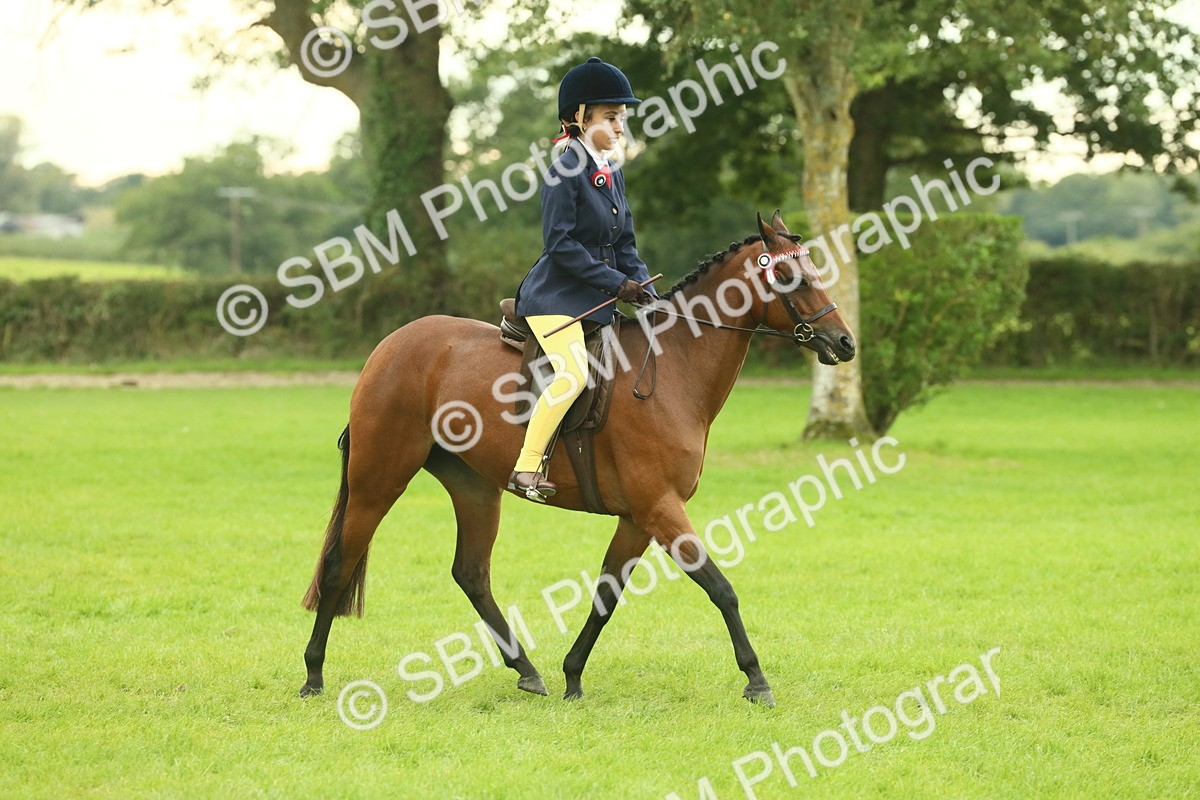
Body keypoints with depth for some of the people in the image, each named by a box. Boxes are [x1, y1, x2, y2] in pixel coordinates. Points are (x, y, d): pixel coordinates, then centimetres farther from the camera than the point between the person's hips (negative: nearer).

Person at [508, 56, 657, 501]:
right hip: (556, 297, -9)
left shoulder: (613, 175, 14)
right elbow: (560, 245, -17)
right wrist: (617, 284, -18)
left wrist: (644, 291, 1)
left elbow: (624, 247, 17)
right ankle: (526, 468, -21)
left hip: (598, 300, 9)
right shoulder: (565, 172, -11)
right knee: (574, 373, -27)